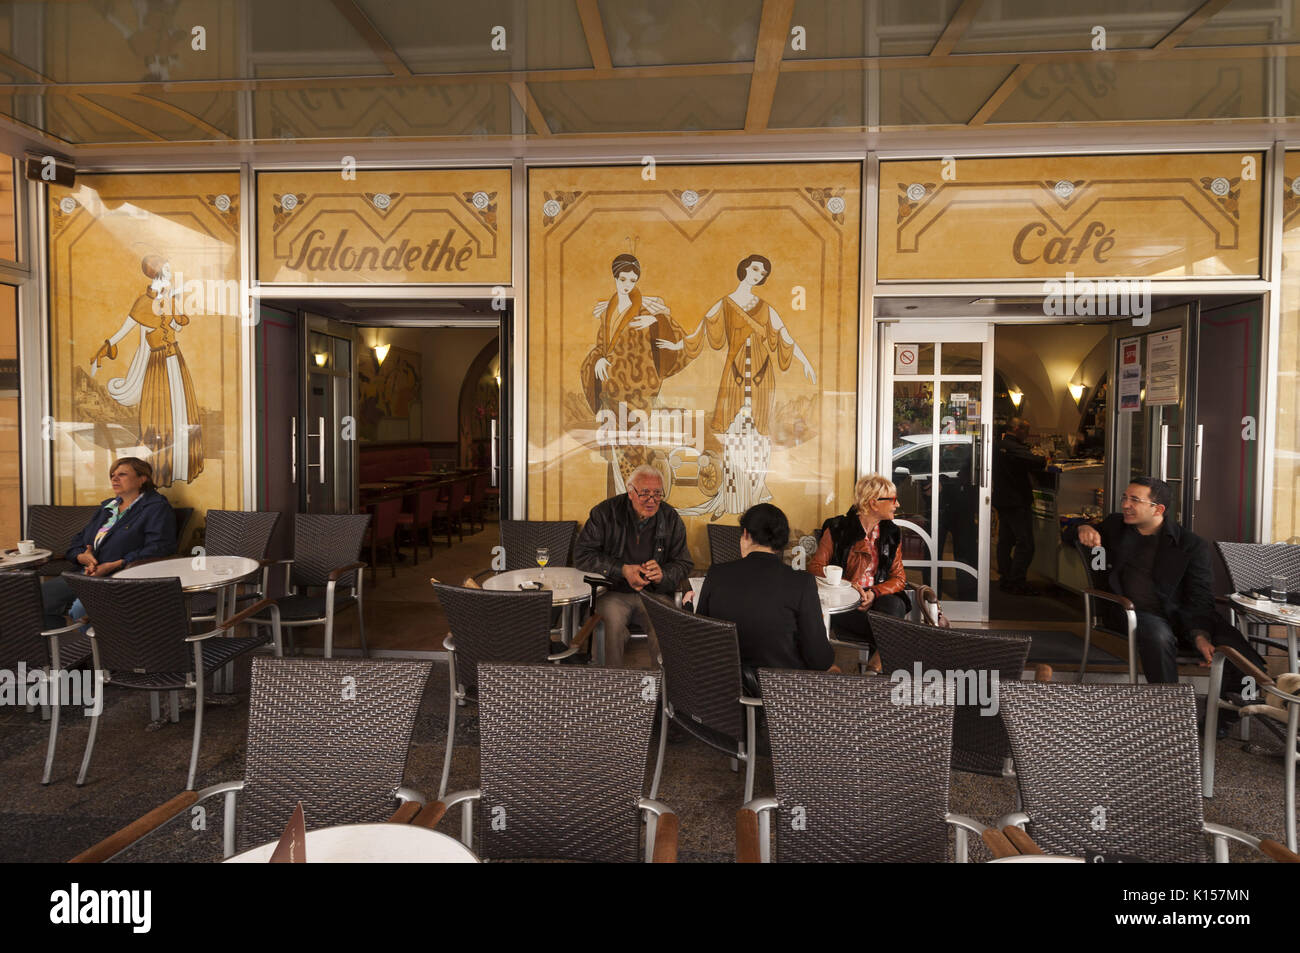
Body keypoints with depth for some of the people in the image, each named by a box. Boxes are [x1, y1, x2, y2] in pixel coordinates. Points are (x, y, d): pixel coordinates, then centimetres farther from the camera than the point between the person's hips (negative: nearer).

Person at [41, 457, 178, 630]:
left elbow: (157, 550, -14)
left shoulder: (157, 508, 0)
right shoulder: (106, 507, 26)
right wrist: (82, 556, 0)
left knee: (80, 609, -30)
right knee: (44, 595, -14)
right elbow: (78, 541, 25)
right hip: (88, 575, 8)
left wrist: (114, 565, -20)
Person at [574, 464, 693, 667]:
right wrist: (623, 570, -15)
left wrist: (662, 575, -14)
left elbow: (683, 564, 10)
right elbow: (581, 555, -4)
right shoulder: (605, 513, -2)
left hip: (655, 594, 2)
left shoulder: (671, 519, 5)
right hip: (613, 593, -1)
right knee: (612, 619, -32)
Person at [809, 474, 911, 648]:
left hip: (878, 598, 2)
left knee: (894, 605, -34)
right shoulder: (837, 529, 3)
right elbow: (815, 567, 2)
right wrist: (847, 585, -15)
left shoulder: (892, 534, 14)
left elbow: (899, 578, 11)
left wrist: (874, 593, -11)